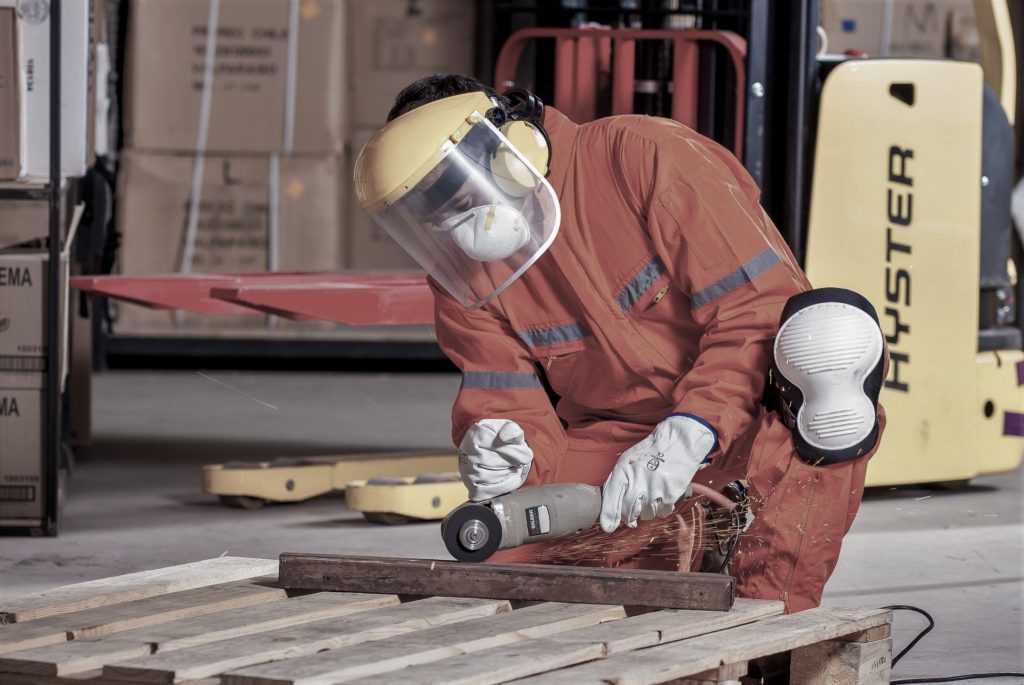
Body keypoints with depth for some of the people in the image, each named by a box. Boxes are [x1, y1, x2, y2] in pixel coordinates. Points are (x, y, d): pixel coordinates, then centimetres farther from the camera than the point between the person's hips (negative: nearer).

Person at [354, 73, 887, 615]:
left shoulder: (648, 157, -20)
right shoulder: (462, 274, -2)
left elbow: (759, 305, -24)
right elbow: (512, 405, -5)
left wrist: (688, 433, -35)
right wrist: (508, 459, -30)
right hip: (613, 439, 4)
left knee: (831, 329, -37)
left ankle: (772, 606, -34)